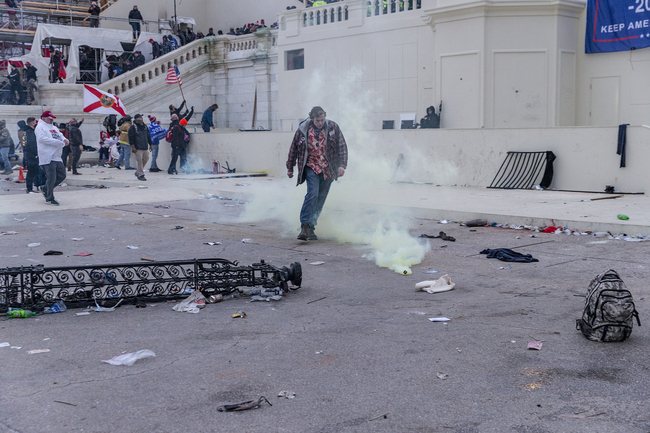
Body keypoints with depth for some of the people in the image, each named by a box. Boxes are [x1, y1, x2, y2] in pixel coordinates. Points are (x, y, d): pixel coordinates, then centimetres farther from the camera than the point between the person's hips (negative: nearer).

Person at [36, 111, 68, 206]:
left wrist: (65, 140, -8)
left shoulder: (54, 127, 21)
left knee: (62, 175, 12)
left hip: (57, 157, 9)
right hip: (48, 158, -9)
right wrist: (59, 142, -20)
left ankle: (45, 189, 27)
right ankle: (49, 199, 5)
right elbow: (43, 138, -19)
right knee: (51, 178, -7)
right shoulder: (40, 127, -4)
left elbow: (61, 136, 18)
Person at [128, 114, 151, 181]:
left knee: (145, 159, 11)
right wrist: (133, 147, -13)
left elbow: (148, 136, 23)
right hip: (138, 148, -7)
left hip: (145, 147, 7)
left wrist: (150, 144, 20)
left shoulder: (145, 126, 15)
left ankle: (137, 172, 25)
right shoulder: (133, 127, -5)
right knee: (140, 160, -9)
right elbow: (131, 137, -8)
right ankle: (140, 175, -2)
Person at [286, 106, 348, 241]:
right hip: (311, 167, -2)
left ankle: (310, 227, 13)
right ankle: (305, 226, -19)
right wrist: (290, 167, 12)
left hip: (328, 169, 2)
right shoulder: (303, 129, -6)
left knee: (321, 199, 4)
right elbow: (294, 148, 6)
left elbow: (342, 146, 0)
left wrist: (342, 165, -11)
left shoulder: (333, 127, -5)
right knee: (312, 194, -21)